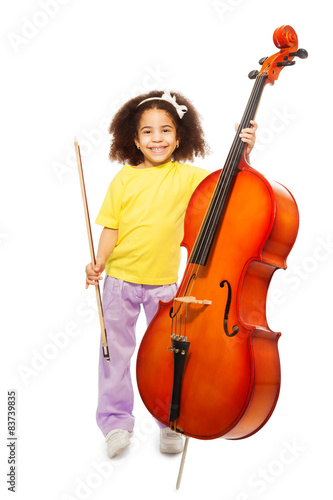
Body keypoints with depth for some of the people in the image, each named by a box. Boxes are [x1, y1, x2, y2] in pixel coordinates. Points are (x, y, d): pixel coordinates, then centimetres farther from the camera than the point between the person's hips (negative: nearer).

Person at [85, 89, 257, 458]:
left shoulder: (186, 176, -2)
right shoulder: (124, 179, -2)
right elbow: (111, 227, -1)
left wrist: (242, 154, -20)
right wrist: (99, 261, -14)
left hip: (163, 283, 0)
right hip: (120, 279, 1)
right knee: (116, 350, 10)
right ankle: (116, 420, 27)